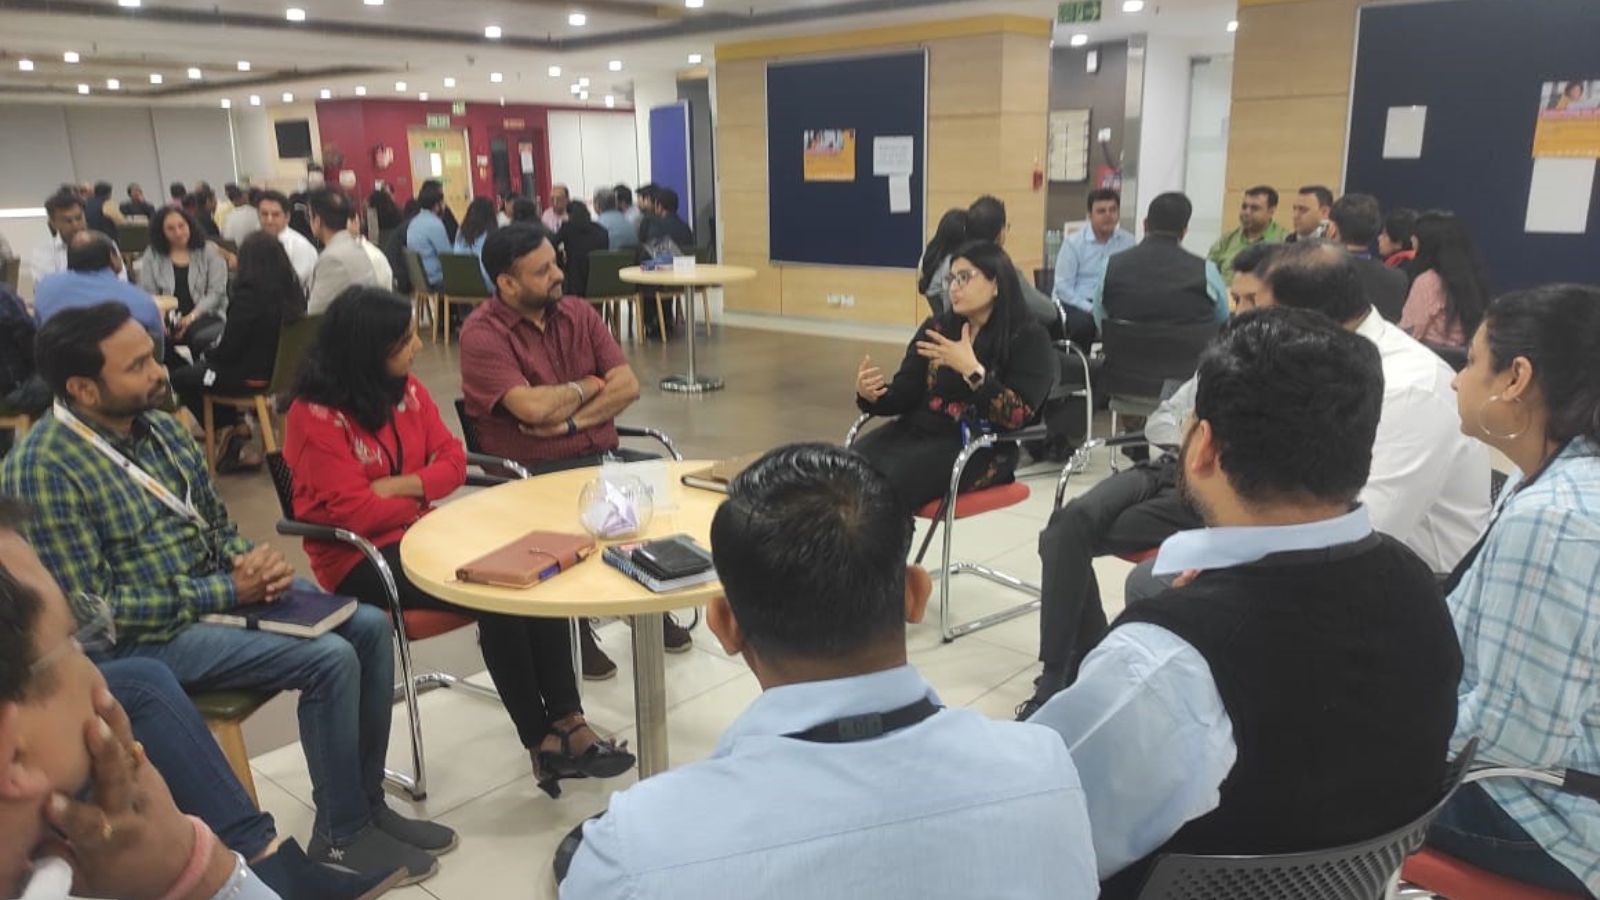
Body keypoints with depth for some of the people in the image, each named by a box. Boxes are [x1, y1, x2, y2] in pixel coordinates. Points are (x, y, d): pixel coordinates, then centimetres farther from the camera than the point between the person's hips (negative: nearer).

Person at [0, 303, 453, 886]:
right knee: (329, 659, -23)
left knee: (369, 627, -5)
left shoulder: (161, 427, 4)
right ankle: (342, 835, -2)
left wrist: (249, 560, -9)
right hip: (137, 636, -8)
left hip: (216, 589, 8)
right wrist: (226, 591, -21)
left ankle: (367, 803, 9)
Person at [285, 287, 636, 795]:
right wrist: (418, 499, -8)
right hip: (359, 558, -6)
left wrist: (404, 485, -14)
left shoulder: (406, 389, 5)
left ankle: (567, 723, -19)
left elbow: (453, 460, 5)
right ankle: (542, 745, -14)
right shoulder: (315, 415, -16)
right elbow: (353, 512, -21)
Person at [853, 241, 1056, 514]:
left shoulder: (1029, 339, -1)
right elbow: (905, 394, 11)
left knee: (888, 483, -31)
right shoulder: (936, 328, 14)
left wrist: (971, 370, -22)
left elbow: (1017, 416, -11)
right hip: (915, 429, 5)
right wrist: (871, 395, -11)